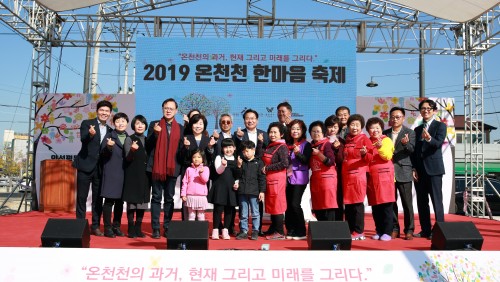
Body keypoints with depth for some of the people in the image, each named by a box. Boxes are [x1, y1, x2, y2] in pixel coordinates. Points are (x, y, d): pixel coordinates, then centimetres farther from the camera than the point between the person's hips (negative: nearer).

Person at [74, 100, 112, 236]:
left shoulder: (110, 130, 11)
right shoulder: (87, 123, -1)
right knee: (82, 197, 3)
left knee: (98, 198, 8)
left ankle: (95, 226, 17)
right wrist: (90, 134, -40)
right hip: (85, 165, -4)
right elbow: (83, 139, -21)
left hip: (100, 168, 4)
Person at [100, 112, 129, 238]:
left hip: (123, 173, 5)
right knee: (109, 200, -3)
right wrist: (108, 147, -26)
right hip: (111, 172, -4)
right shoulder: (109, 136, -2)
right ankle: (107, 228, 5)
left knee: (120, 201, 10)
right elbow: (103, 154, -8)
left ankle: (116, 226, 20)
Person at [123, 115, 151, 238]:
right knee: (131, 201, -2)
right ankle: (131, 229, 6)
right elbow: (128, 158, -11)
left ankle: (138, 228, 14)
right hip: (132, 175, -4)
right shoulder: (129, 139, -1)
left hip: (145, 175, 4)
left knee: (142, 202, 6)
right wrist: (132, 150, -31)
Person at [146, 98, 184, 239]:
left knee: (169, 198, 7)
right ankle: (155, 228, 6)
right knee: (156, 198, 1)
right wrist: (155, 133, -14)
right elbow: (148, 145, 2)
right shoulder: (154, 124, 6)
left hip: (172, 168, 1)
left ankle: (167, 228, 14)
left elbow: (181, 149, 11)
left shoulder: (180, 128, 10)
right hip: (157, 167, -1)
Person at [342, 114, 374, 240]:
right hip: (346, 175, 6)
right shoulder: (346, 140, 14)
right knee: (347, 204, 8)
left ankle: (359, 232, 4)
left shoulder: (364, 139, -3)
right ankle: (350, 231, 17)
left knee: (357, 204, -4)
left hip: (358, 175, -6)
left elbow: (371, 158, -10)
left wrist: (365, 154, -28)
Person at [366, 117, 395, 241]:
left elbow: (388, 156, -14)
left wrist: (380, 147, -29)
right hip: (371, 178, 4)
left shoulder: (386, 140, 1)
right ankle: (379, 231, 17)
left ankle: (387, 232, 4)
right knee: (375, 207, 8)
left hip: (385, 177, -4)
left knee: (387, 207, -3)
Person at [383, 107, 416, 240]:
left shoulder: (409, 132, 2)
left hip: (403, 172, -3)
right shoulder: (385, 133, 12)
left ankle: (409, 230, 11)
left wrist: (406, 143, -30)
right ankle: (394, 229, 17)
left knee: (407, 202, 1)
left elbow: (411, 149, -10)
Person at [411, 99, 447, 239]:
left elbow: (438, 143, -15)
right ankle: (425, 230, 14)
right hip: (419, 170, 5)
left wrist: (429, 138, -36)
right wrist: (413, 168, 4)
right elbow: (414, 151, 14)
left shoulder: (440, 126, 2)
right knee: (422, 201, 7)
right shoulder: (417, 129, 16)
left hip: (433, 169, -5)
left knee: (436, 200, -4)